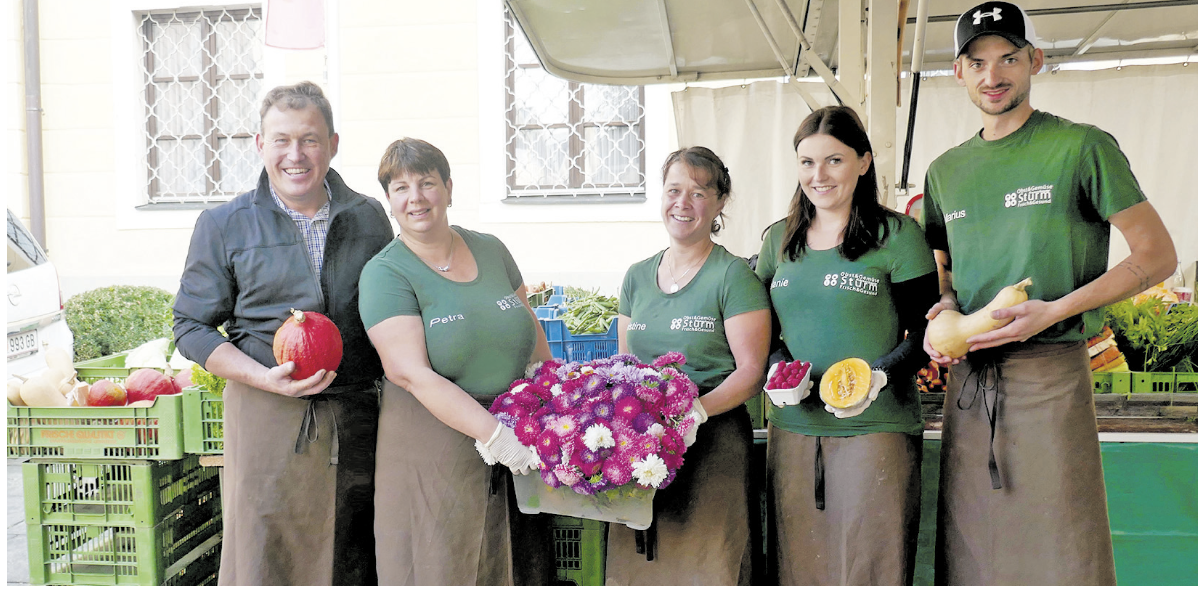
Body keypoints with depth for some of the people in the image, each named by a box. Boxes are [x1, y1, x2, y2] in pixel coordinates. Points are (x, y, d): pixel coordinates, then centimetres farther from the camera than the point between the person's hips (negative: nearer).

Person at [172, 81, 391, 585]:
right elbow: (191, 327, 3)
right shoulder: (223, 226, 2)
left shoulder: (368, 218, 8)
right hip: (266, 415, -2)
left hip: (356, 415, 2)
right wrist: (265, 378, -12)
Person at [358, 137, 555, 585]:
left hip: (520, 439, 5)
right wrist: (496, 435, -25)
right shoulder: (385, 273, -8)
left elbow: (531, 329, 19)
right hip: (432, 446, -4)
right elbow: (413, 374, -19)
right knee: (439, 568, 4)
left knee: (516, 564, 12)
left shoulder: (491, 250, 8)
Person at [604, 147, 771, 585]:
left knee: (704, 565, -4)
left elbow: (752, 371, -8)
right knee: (636, 566, 7)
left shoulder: (734, 276, -4)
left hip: (713, 440, -5)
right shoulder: (637, 276, 14)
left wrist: (700, 407, -23)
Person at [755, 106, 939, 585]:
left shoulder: (898, 236, -2)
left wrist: (880, 376, -20)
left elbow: (925, 335, -2)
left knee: (870, 569, 1)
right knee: (799, 568, 10)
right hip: (792, 429, 4)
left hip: (876, 429, -4)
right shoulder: (779, 240, 11)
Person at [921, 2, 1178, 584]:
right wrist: (943, 309, 0)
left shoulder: (1081, 146, 0)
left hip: (1050, 374, -4)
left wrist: (1054, 310, -14)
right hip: (967, 378, 5)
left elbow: (1157, 255, -2)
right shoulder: (945, 170, 14)